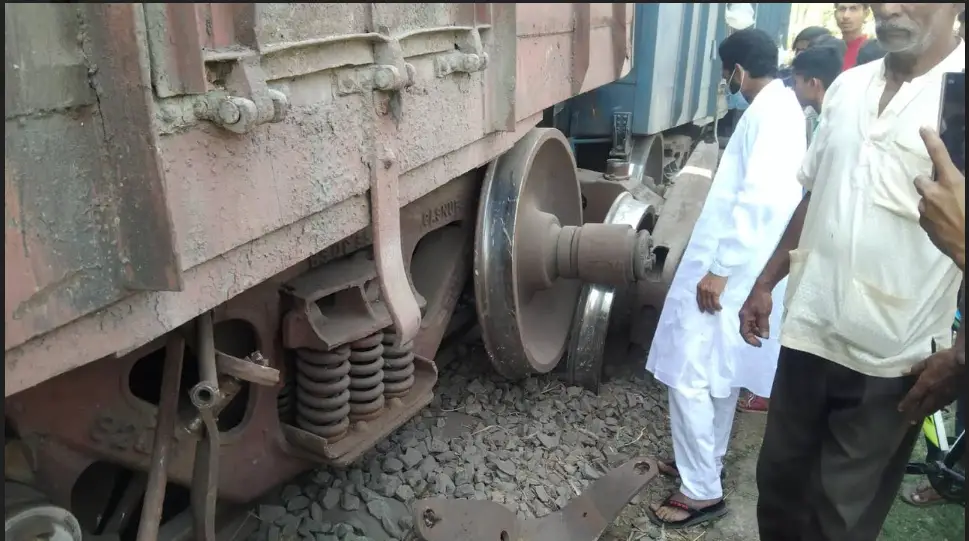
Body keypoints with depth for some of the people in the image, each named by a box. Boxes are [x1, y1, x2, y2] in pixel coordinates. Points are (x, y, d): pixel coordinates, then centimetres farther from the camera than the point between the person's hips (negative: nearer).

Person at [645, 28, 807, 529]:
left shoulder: (769, 112, -17)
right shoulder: (780, 106, 15)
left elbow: (759, 199, -27)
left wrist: (720, 269, -24)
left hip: (728, 269, -11)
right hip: (735, 266, 11)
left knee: (689, 376, -4)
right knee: (720, 373, 19)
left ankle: (702, 490, 7)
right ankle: (705, 460, 34)